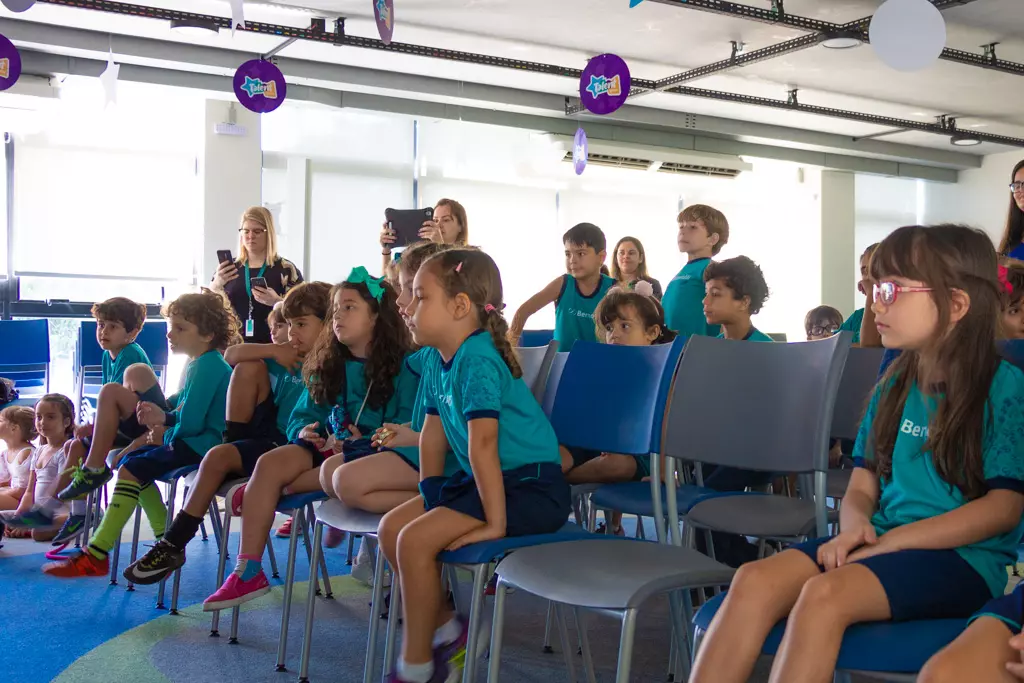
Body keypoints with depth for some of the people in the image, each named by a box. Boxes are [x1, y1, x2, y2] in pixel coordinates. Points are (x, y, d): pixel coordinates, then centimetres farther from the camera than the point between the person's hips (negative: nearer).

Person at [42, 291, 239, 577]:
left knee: (131, 468, -17)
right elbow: (185, 402, 27)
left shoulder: (207, 366, -17)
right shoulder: (201, 364, 16)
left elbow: (189, 422, -23)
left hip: (200, 445, -12)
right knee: (131, 459, 18)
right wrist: (163, 414, 6)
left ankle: (95, 556, -17)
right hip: (192, 442, 12)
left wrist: (166, 435, -4)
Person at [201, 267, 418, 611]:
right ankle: (248, 571, -22)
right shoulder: (328, 365, 16)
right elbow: (302, 414, 16)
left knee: (338, 471, -37)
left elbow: (406, 425, -12)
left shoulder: (401, 367, -4)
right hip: (327, 445, 5)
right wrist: (304, 432, -7)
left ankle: (260, 493, -10)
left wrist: (366, 441, -24)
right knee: (270, 462, -23)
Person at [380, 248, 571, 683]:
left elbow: (482, 444, -29)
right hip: (483, 479, 10)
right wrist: (431, 497, 11)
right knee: (391, 528, 6)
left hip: (532, 487, -10)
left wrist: (496, 522, -31)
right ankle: (446, 631, 17)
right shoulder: (437, 359, 7)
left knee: (416, 540, -19)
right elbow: (434, 432, 13)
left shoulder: (477, 360, -23)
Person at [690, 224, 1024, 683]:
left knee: (825, 594, -33)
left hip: (963, 557, -5)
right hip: (883, 541, 6)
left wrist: (894, 540, -14)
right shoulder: (894, 386, 14)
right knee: (755, 580, -23)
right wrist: (857, 526, -10)